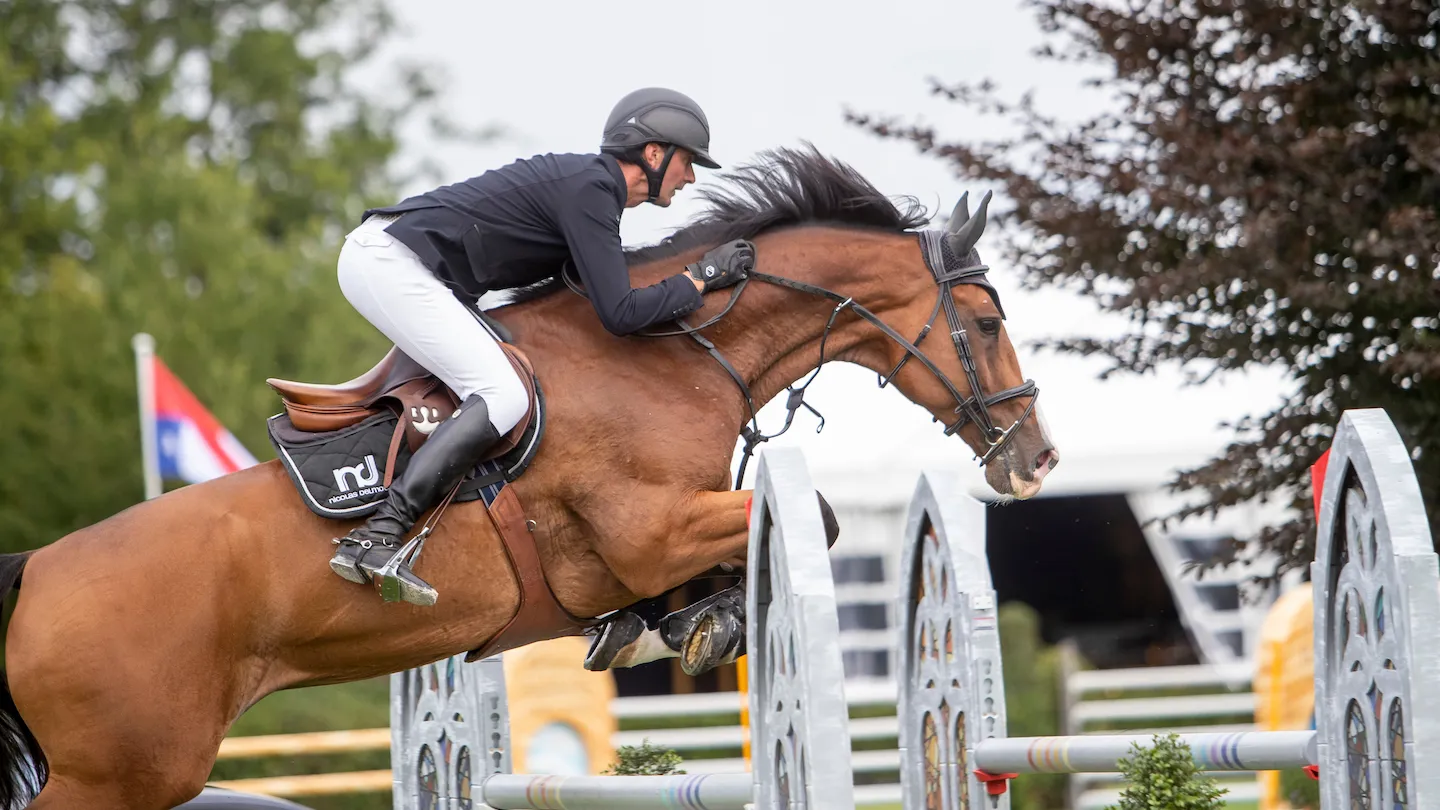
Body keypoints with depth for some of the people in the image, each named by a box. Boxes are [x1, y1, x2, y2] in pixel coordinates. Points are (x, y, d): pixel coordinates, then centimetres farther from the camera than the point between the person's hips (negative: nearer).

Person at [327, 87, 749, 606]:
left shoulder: (591, 182, 18)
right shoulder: (589, 189, -13)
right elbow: (619, 314, -17)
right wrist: (697, 282, -5)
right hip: (391, 264, -11)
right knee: (503, 397, -20)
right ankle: (374, 538, -29)